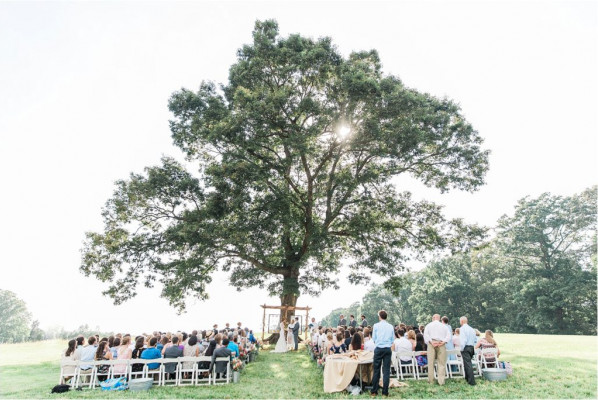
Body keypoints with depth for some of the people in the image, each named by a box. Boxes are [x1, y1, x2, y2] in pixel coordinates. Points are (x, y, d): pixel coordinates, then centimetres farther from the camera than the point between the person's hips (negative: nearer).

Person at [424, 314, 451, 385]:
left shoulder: (428, 325, 12)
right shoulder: (444, 326, 15)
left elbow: (425, 335, -3)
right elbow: (448, 335, 1)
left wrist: (431, 342, -10)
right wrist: (443, 342, -9)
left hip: (431, 344, -1)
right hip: (441, 345, 1)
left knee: (431, 363, 4)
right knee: (442, 363, 5)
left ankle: (431, 380, 7)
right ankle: (441, 381, 1)